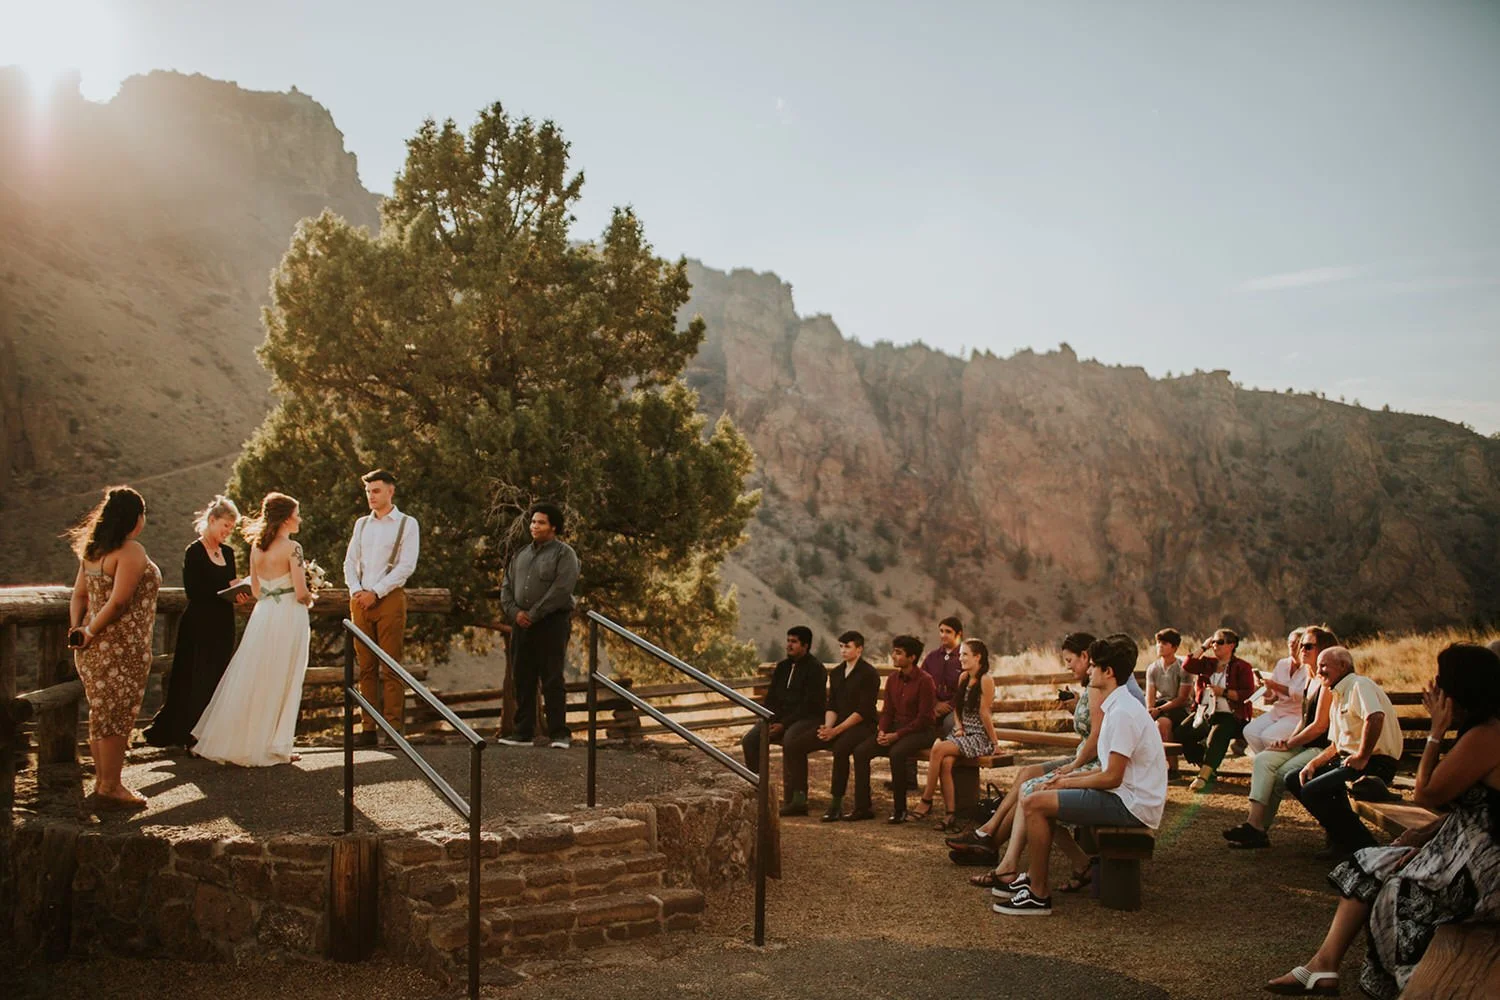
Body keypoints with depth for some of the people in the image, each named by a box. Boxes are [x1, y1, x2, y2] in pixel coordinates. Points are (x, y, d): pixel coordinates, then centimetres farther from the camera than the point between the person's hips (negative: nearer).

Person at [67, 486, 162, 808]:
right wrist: (90, 632, -11)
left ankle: (103, 779, 25)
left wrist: (77, 628, 0)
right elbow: (118, 602, -21)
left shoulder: (93, 550, 12)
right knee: (118, 714, -1)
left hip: (96, 646, 9)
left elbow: (79, 596, 10)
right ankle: (109, 787, 5)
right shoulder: (132, 551, -15)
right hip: (123, 646, -9)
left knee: (102, 713, 16)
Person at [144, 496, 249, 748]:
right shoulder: (195, 552, -8)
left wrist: (242, 595, -6)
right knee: (199, 681, -2)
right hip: (200, 626, -6)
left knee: (218, 681, 8)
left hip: (223, 626, 6)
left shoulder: (228, 553, 12)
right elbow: (194, 591, -16)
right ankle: (192, 737, 7)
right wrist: (228, 587, -18)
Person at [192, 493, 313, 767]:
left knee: (251, 681, 14)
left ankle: (236, 741, 19)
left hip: (262, 615, 6)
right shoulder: (292, 548, -13)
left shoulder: (256, 547, 7)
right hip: (288, 618, -6)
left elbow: (256, 590, 14)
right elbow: (301, 594, -15)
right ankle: (274, 746, 10)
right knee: (280, 683, 3)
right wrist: (310, 599, 6)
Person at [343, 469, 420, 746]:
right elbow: (350, 562, 15)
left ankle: (394, 728, -4)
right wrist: (356, 591, -3)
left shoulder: (407, 524, 2)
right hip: (360, 600, 5)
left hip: (390, 598, -5)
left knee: (390, 668, -6)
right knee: (366, 667, 4)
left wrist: (375, 592, -11)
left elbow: (407, 565, -6)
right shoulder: (361, 524, 17)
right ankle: (368, 728, 6)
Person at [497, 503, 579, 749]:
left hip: (552, 623, -6)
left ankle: (559, 734, -3)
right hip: (521, 624, 6)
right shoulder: (521, 554, 18)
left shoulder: (564, 553, -3)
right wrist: (514, 611, -4)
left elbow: (561, 589, -14)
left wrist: (533, 614, -15)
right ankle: (522, 733, 14)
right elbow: (507, 586, 15)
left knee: (552, 680, -6)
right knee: (523, 680, 8)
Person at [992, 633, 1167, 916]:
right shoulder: (1117, 706, 14)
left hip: (1131, 805, -11)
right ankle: (1033, 877, 19)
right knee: (1038, 798, 17)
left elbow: (1112, 777, -21)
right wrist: (1069, 777, 8)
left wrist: (1067, 783, -8)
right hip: (1125, 797, 11)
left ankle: (1039, 895, -8)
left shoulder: (1123, 713, -19)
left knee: (1033, 804, -16)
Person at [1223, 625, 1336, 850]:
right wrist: (1289, 739, 4)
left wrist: (1289, 743, -10)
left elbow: (1320, 725, -17)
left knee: (1280, 776, -22)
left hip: (1324, 749, -8)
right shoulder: (1312, 681, 18)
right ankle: (1255, 825, -21)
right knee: (1262, 760, -13)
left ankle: (1257, 828, -12)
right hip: (1306, 746, 8)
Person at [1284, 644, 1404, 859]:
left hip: (1376, 763, -10)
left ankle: (1361, 845, -10)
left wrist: (1362, 758, -25)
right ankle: (1341, 834, 7)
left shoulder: (1359, 685, -10)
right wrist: (1313, 764, 8)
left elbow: (1375, 718, -31)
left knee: (1312, 791, -24)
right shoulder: (1337, 696, 22)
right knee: (1294, 781, 7)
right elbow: (1336, 744, 25)